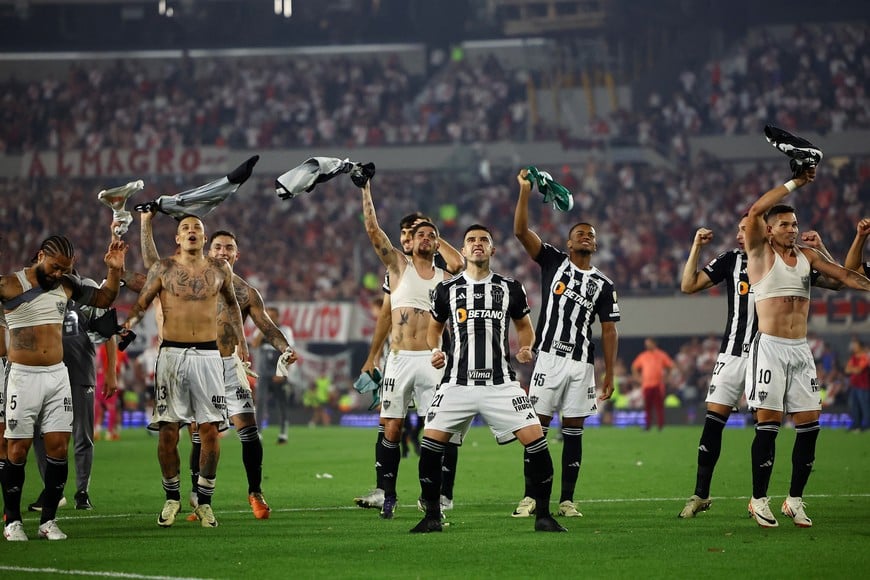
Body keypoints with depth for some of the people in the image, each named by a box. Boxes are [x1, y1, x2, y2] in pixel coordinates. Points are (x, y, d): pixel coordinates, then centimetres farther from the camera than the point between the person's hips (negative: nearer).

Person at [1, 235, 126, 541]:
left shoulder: (67, 285, 8)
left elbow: (104, 299, 20)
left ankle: (48, 519, 8)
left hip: (58, 376, 5)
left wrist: (114, 269, 6)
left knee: (58, 447, 0)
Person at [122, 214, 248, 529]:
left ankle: (204, 500, 8)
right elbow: (141, 303, 4)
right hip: (172, 354, -1)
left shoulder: (219, 269, 8)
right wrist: (127, 323, -16)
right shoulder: (163, 269, 3)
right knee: (168, 430, -1)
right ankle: (172, 497, 14)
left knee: (210, 430, -3)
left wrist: (240, 339, 18)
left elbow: (231, 303, 23)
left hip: (207, 355, 1)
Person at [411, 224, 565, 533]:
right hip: (458, 382, 0)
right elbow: (435, 326, 21)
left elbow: (524, 325, 19)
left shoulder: (510, 288, 7)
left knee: (535, 439, -13)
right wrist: (435, 350, 2)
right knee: (430, 443, -12)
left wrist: (526, 348, -1)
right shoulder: (446, 289, 7)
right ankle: (432, 516, 5)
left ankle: (543, 516, 0)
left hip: (501, 383, 0)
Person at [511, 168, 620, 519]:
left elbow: (609, 331, 10)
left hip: (582, 364, 2)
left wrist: (609, 375, 4)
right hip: (549, 358, -2)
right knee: (538, 427, -4)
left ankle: (567, 500, 7)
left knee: (574, 431, 3)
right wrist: (525, 191, -14)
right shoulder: (553, 262, 7)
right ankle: (530, 497, -1)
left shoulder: (603, 285, 10)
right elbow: (521, 231, -3)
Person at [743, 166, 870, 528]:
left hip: (800, 349, 5)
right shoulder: (760, 253, -1)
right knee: (768, 425, -7)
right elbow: (756, 211, -15)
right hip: (770, 347, -5)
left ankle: (795, 500, 12)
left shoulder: (807, 256, 14)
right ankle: (759, 500, 3)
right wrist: (795, 184, -11)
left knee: (809, 425, 1)